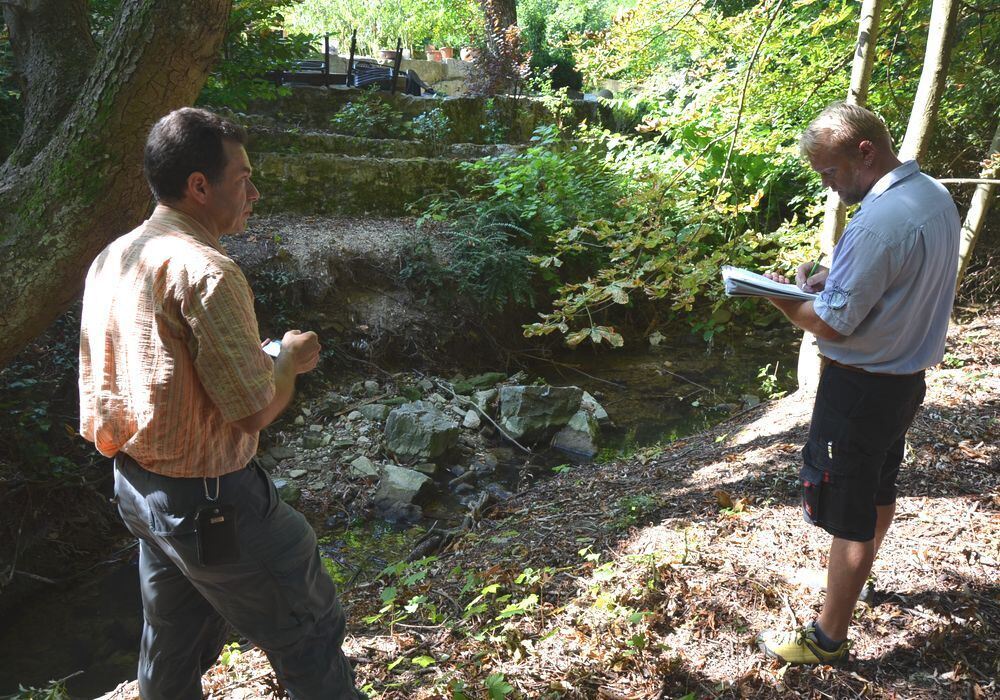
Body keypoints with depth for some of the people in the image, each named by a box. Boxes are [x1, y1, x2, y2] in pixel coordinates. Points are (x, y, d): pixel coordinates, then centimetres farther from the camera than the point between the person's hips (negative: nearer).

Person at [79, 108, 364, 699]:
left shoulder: (112, 258, 3)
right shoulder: (205, 272, -25)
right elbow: (256, 410, -24)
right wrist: (291, 359, -5)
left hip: (137, 486, 9)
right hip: (209, 501, -9)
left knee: (174, 647, 26)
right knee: (309, 628, 11)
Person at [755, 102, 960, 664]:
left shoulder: (879, 222, -29)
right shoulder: (936, 197, 2)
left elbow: (832, 325, -25)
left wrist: (780, 298, -8)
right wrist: (834, 276, 3)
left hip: (861, 388, -10)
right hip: (909, 376, 10)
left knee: (849, 515, 2)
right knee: (881, 488, 26)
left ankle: (829, 639, 17)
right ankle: (855, 578, 50)